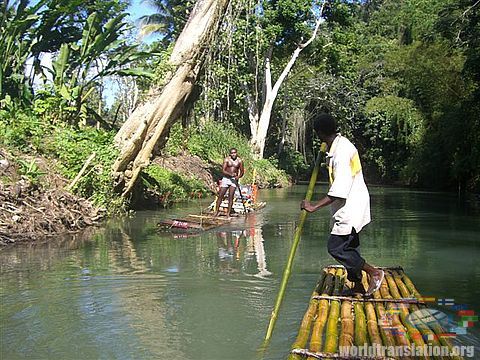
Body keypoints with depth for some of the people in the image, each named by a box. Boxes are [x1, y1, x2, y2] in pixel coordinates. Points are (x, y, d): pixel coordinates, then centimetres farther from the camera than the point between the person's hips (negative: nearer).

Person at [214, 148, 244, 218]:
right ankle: (216, 211, 9)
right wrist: (231, 174, -26)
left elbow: (242, 172, 7)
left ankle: (228, 213, 3)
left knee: (231, 197, -3)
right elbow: (223, 171, -11)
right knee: (220, 195, -1)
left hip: (234, 180, 1)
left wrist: (238, 176, -14)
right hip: (226, 178, -1)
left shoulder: (239, 161, 1)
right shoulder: (227, 159, -5)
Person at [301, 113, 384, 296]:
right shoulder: (340, 143, 9)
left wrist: (315, 206, -26)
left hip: (350, 207, -10)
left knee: (336, 248, -6)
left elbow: (340, 190, -27)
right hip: (350, 206, 10)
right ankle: (358, 286, 25)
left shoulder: (341, 152, -23)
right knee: (349, 246, 15)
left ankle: (374, 272, 1)